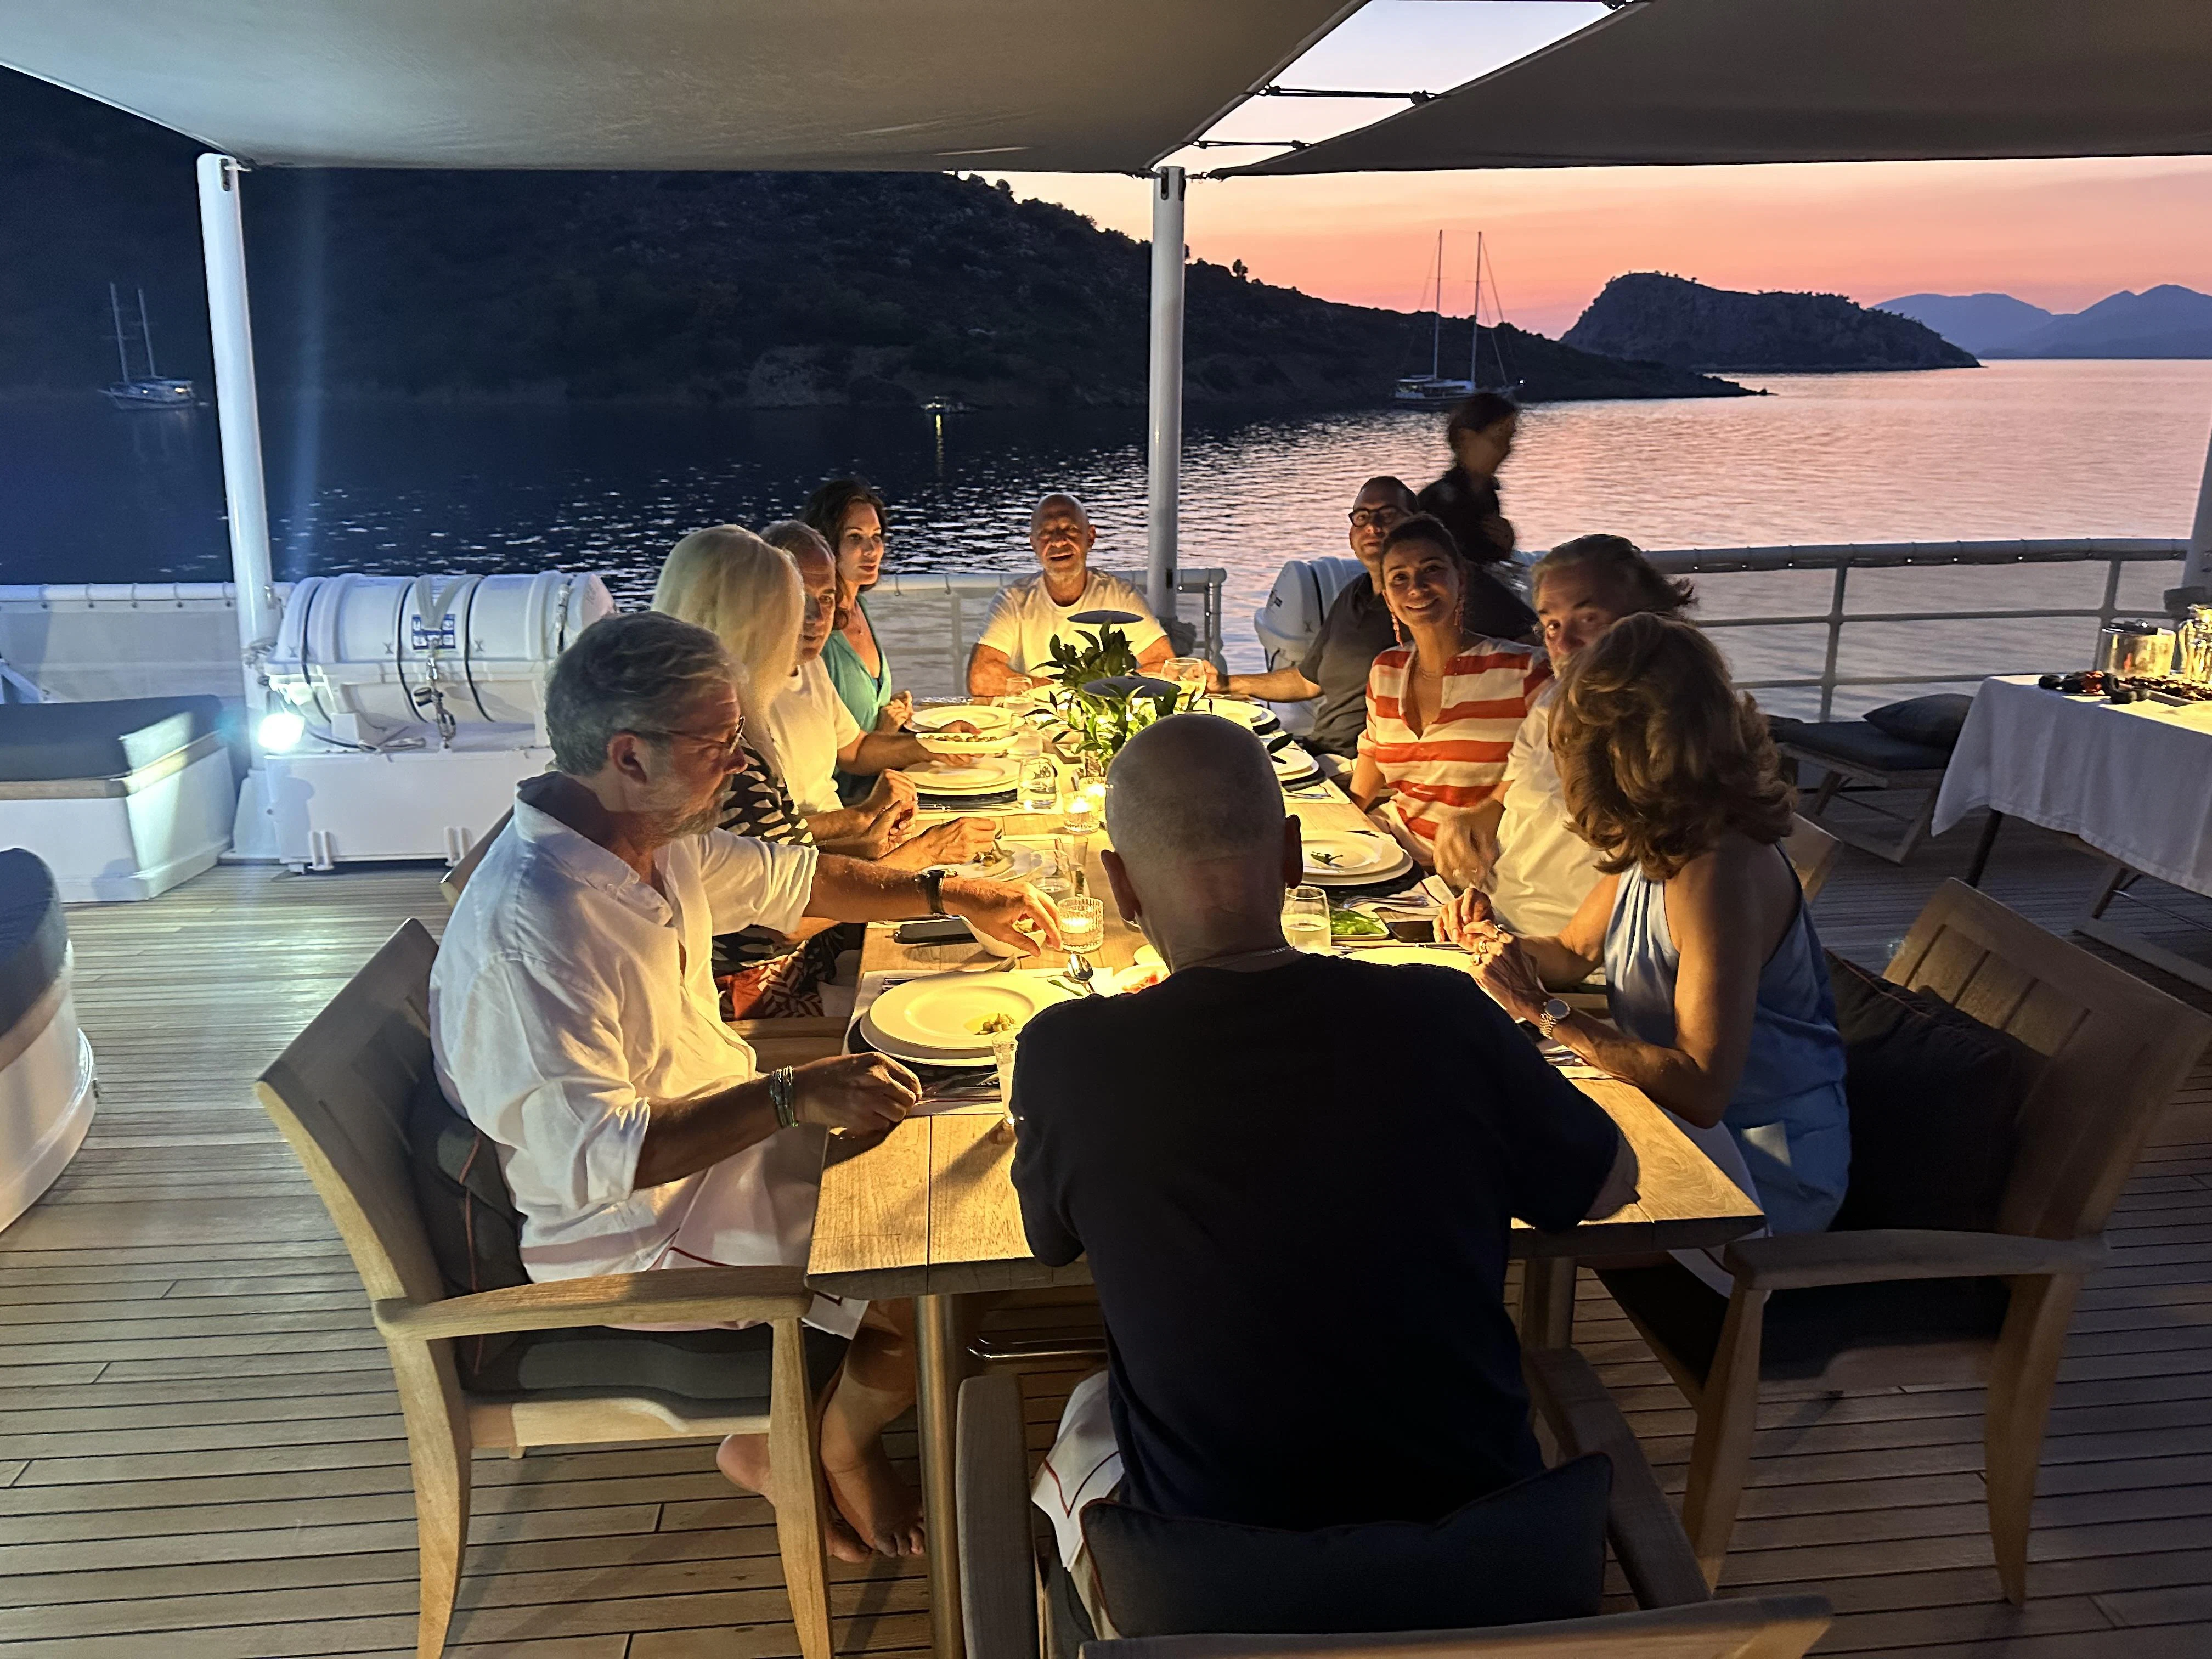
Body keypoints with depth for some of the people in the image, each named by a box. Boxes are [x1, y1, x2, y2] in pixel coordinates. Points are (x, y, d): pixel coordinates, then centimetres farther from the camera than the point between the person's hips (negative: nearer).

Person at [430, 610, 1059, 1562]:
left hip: (724, 1132, 9)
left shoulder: (657, 839, -3)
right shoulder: (531, 930, -32)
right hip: (635, 1232, -9)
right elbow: (596, 1154, -33)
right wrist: (794, 1098, -36)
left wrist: (948, 897, 9)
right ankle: (827, 1452, 20)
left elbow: (789, 878, 14)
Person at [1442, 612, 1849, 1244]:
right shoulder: (1656, 842, -1)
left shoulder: (1718, 873, -29)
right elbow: (1575, 953, 13)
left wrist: (1546, 1012, -28)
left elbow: (1701, 1088, -30)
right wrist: (1498, 943, -8)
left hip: (1763, 1169, -8)